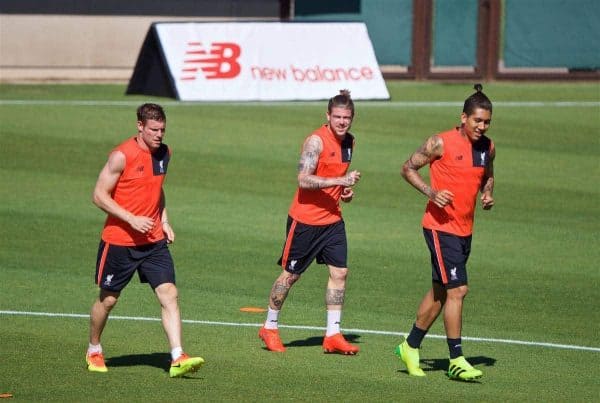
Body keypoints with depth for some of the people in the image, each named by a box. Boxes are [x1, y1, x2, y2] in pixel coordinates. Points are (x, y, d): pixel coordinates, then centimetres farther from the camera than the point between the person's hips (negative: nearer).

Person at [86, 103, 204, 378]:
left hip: (154, 241, 5)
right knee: (108, 299, 10)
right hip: (119, 241, -5)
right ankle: (94, 350, 33)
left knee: (169, 294, -11)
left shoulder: (164, 153, 6)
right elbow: (99, 195, -14)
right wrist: (131, 219, -21)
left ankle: (178, 360, -17)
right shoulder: (122, 156, -15)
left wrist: (164, 221, 12)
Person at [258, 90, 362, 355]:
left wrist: (347, 191, 6)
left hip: (332, 218, 7)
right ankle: (269, 328, 20)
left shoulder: (349, 142, 8)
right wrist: (341, 180, -34)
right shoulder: (316, 141, -17)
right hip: (305, 219, -7)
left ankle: (333, 335, 2)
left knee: (339, 273, -2)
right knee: (290, 274, 4)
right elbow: (304, 179, -28)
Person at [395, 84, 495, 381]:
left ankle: (411, 347, 31)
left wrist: (488, 194, 3)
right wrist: (431, 192, -18)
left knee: (440, 292, 16)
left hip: (465, 229, 7)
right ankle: (457, 361, -9)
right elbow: (408, 169, -3)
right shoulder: (441, 143, -12)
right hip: (441, 226, -7)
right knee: (457, 290, -13)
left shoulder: (488, 147, 6)